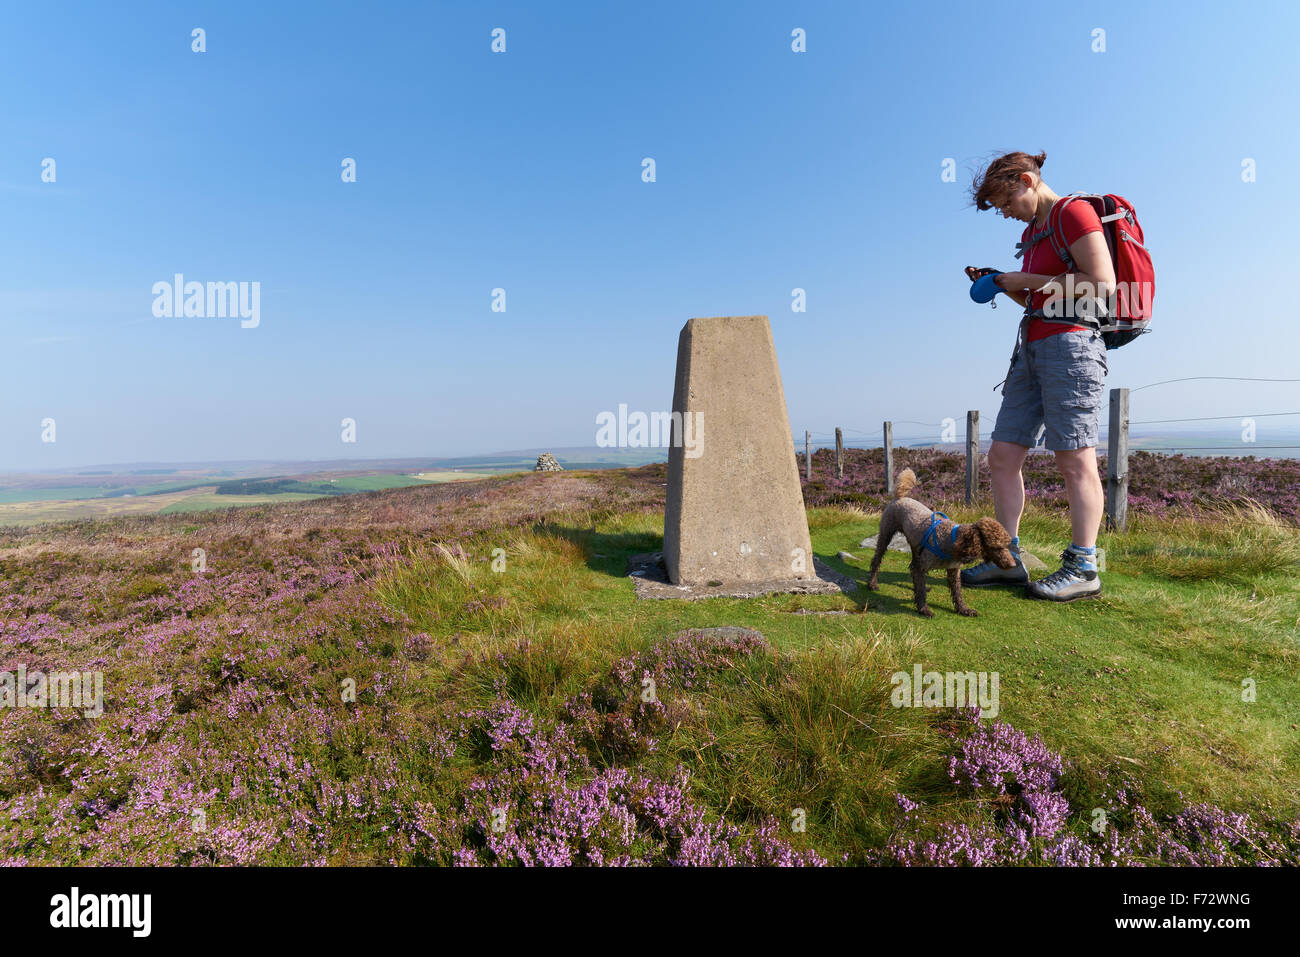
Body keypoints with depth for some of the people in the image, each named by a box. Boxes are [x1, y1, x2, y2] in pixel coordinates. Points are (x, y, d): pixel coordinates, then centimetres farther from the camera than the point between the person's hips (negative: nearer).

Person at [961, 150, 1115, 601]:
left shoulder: (1075, 212, -3)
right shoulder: (1032, 230, 22)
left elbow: (1103, 284, -14)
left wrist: (1029, 279, -8)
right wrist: (1001, 283, 13)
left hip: (1070, 344, -9)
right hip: (1032, 347, 9)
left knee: (1075, 461, -7)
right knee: (1002, 456, 3)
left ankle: (1083, 568, -1)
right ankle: (1007, 558, 8)